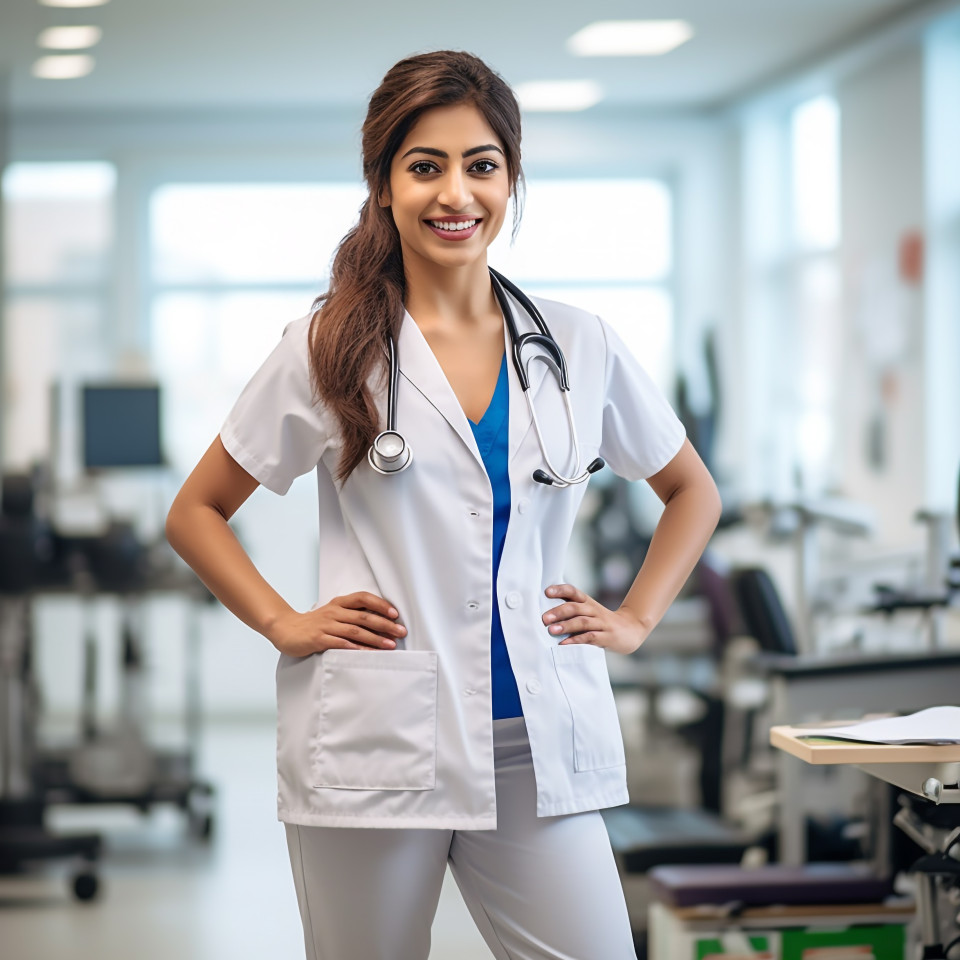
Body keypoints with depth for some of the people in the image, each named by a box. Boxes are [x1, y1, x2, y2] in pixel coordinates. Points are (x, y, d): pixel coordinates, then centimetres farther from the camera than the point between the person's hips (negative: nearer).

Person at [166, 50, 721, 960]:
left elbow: (692, 491, 23)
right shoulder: (328, 350, 3)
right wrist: (284, 625, -1)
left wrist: (635, 619, 11)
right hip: (375, 746, -2)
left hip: (539, 749, 2)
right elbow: (195, 513, 10)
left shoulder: (581, 347, 8)